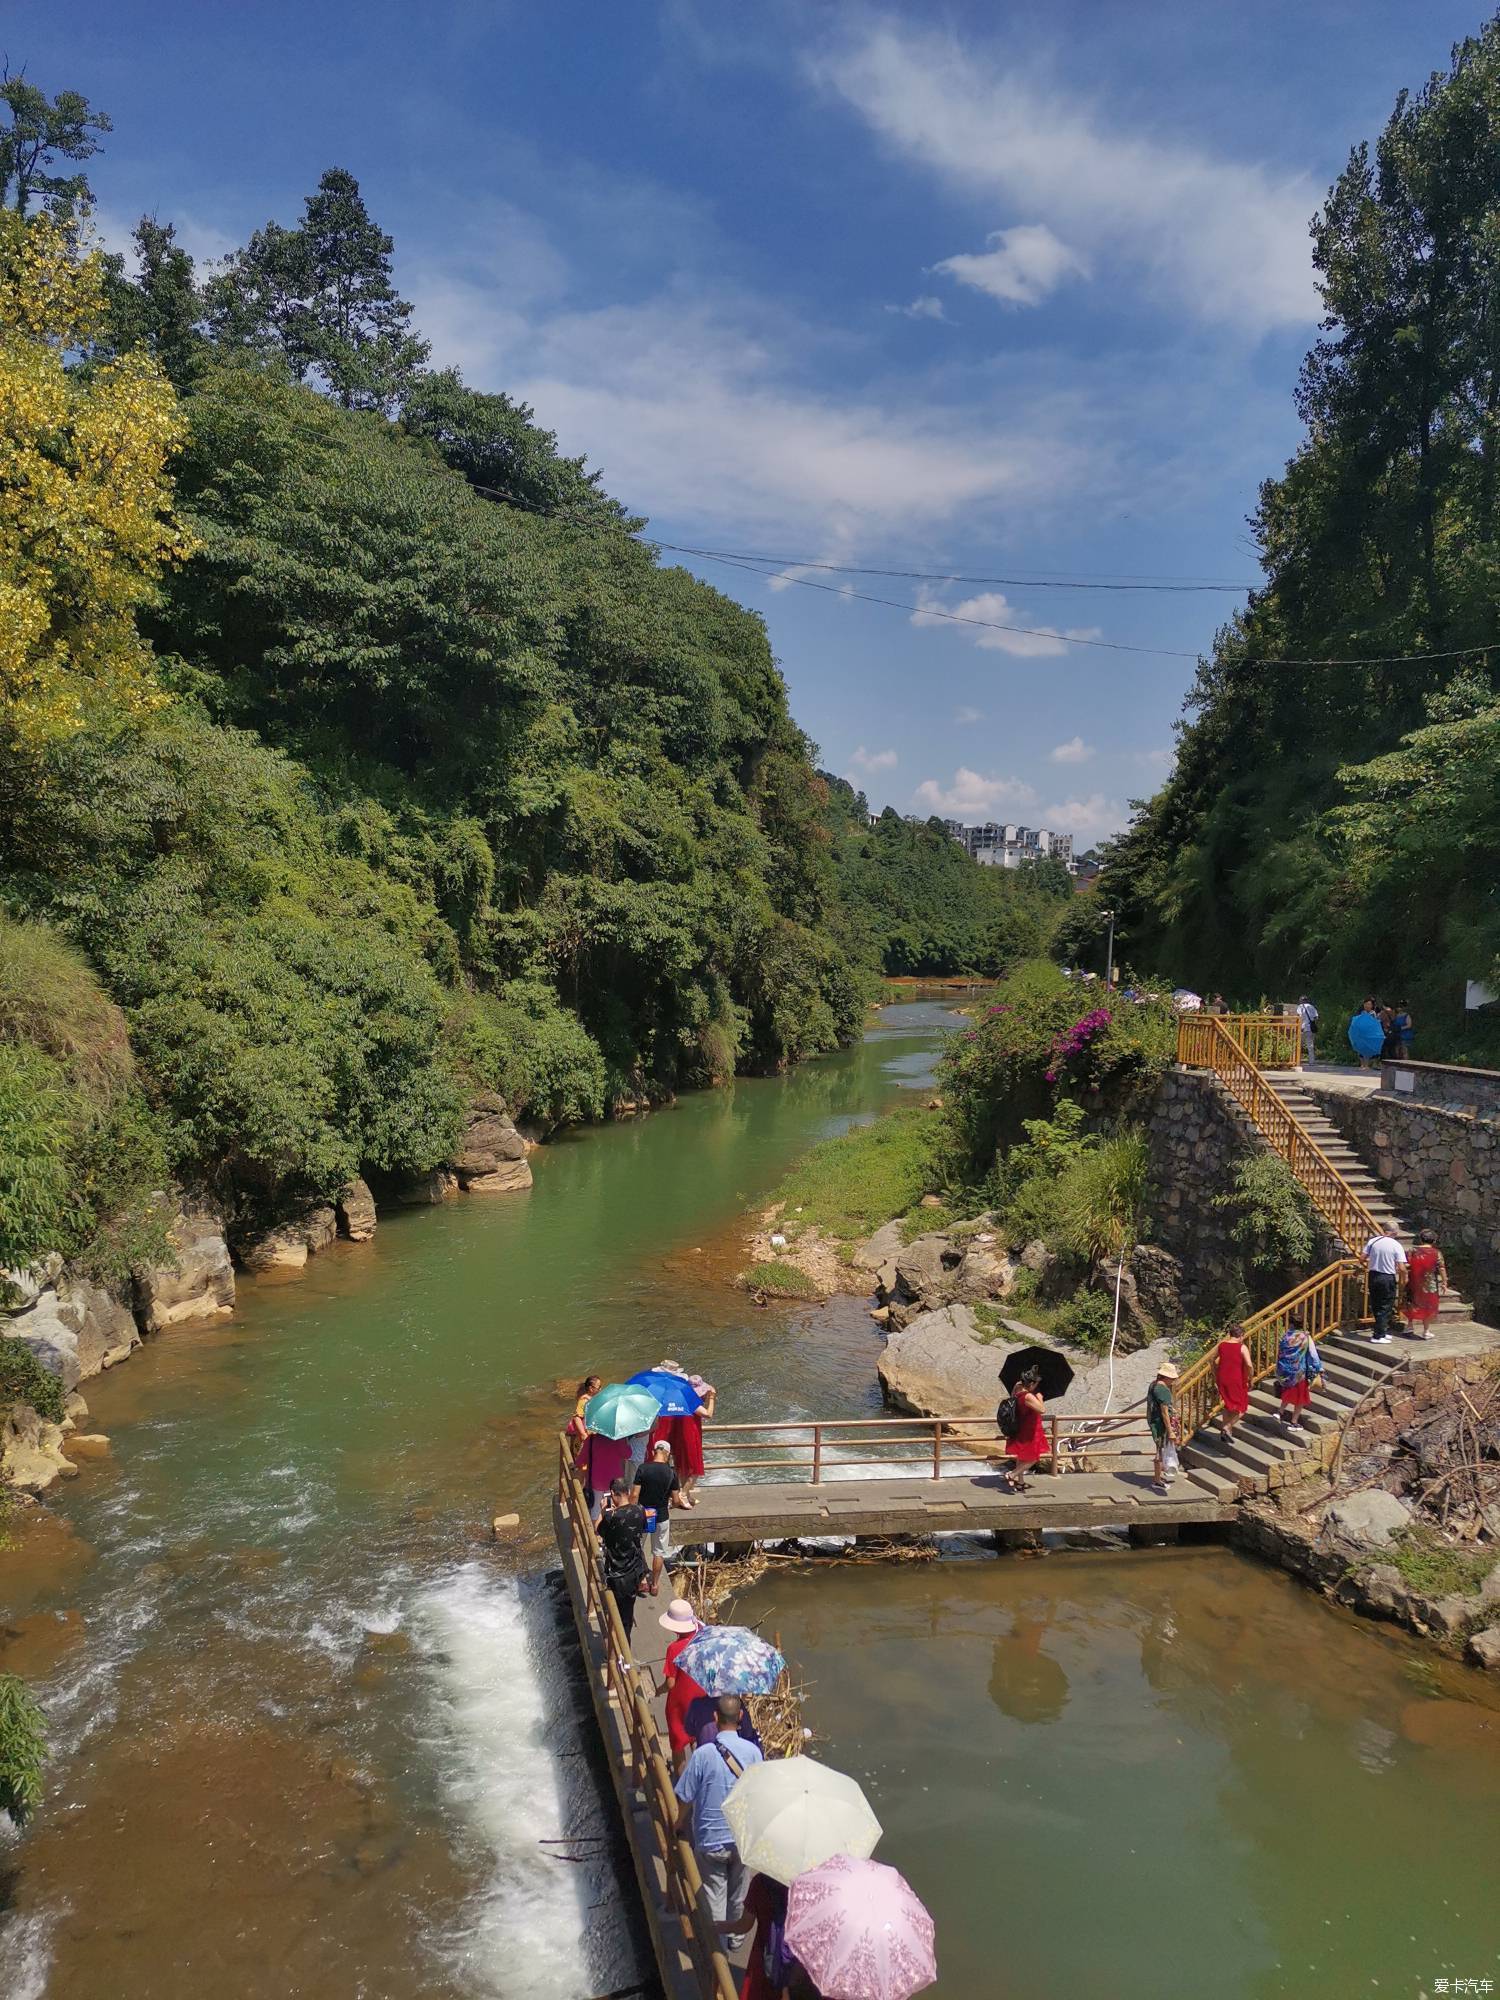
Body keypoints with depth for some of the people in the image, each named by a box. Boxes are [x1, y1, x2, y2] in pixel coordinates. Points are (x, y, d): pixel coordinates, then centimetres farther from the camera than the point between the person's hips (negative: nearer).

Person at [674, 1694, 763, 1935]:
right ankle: (736, 1931, 43)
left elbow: (684, 1799, -12)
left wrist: (677, 1826, 8)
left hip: (710, 1840, -2)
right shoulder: (753, 1752, -16)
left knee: (714, 1895, 17)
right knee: (739, 1892, 25)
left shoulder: (702, 1754, -21)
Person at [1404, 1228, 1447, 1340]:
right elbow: (1442, 1269, -11)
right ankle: (1426, 1332, 15)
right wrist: (1444, 1283, -5)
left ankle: (1410, 1327, 26)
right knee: (1428, 1308, 10)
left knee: (1413, 1305, 20)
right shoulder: (1437, 1253, -7)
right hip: (1430, 1285, -2)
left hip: (1414, 1284, 2)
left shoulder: (1413, 1251, -3)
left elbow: (1406, 1267, -6)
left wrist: (1405, 1279, 4)